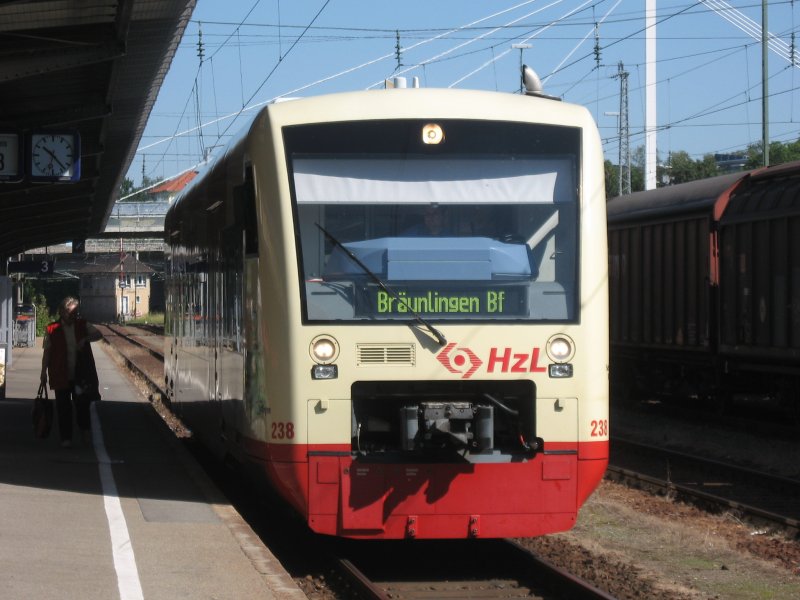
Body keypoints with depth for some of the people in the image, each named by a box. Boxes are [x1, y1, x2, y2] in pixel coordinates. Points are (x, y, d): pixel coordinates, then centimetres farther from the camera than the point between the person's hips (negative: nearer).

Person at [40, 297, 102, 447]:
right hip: (61, 376, -1)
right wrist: (44, 372, 2)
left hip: (80, 375, 1)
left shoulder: (83, 325, 5)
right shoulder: (52, 329, -1)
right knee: (63, 407, 3)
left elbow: (98, 334, 1)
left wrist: (85, 339, -17)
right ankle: (66, 438, 10)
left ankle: (84, 430, 20)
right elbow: (47, 352, 3)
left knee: (82, 402, -1)